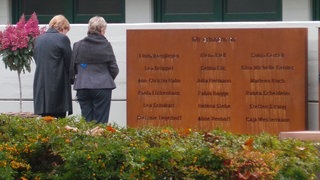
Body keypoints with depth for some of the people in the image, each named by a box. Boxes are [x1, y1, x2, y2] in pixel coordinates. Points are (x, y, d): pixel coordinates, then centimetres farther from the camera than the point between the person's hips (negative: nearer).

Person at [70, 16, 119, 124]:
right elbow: (114, 69, -1)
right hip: (102, 87, -3)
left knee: (86, 121, 6)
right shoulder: (106, 45, -5)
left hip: (82, 87, 3)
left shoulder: (78, 45, 2)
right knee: (100, 122, -1)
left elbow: (72, 68, 6)